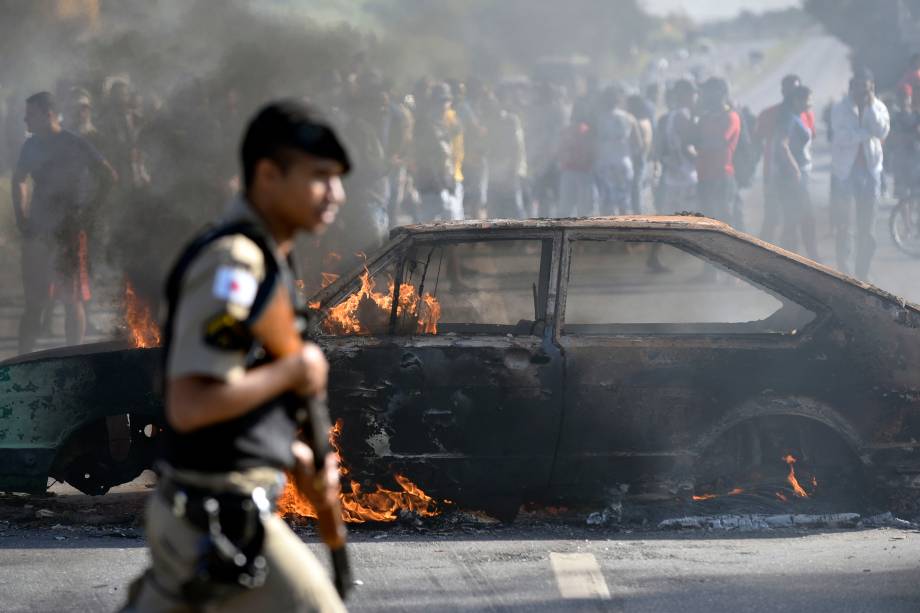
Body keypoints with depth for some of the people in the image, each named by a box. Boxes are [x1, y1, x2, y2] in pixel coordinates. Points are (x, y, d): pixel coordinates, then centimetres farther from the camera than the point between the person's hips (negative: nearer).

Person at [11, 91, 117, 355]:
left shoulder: (75, 145, -7)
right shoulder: (32, 146, 9)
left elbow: (109, 177, -7)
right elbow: (19, 180, 24)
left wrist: (87, 210, -10)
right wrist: (21, 217, 12)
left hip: (68, 233, -5)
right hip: (37, 233, 5)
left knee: (72, 300, -2)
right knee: (33, 303, 6)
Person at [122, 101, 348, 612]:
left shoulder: (268, 260, 14)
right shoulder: (232, 263, -18)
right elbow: (189, 406, -26)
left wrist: (296, 458, 10)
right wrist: (292, 371, -16)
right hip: (223, 521, -10)